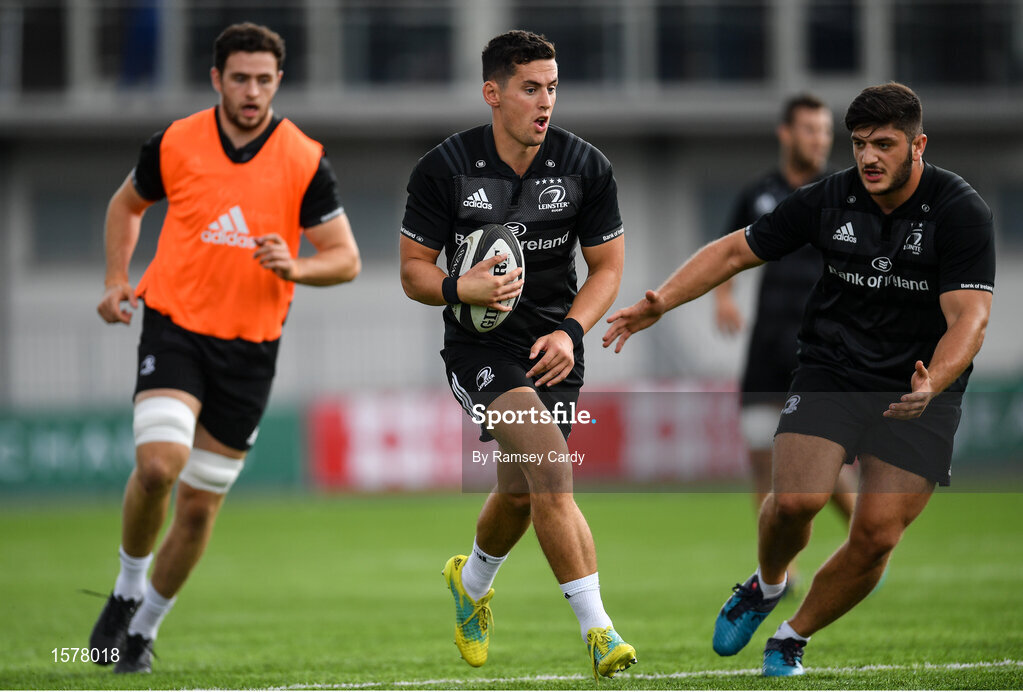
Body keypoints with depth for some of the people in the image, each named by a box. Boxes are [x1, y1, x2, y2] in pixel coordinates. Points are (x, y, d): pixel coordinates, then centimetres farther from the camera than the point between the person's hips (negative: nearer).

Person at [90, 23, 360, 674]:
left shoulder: (306, 161, -6)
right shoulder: (175, 144, -3)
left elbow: (346, 259, -2)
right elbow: (127, 205, 17)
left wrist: (295, 267, -22)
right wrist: (117, 279, 4)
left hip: (251, 347, 1)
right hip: (174, 327, -1)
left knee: (200, 505, 5)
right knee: (159, 463, -24)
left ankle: (144, 628, 25)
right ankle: (128, 590, 1)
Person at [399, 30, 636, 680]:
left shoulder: (586, 167, -4)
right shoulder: (445, 168, -9)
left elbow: (607, 266, 5)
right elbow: (414, 267, -2)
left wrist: (570, 331, -11)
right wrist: (459, 289, -23)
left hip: (552, 348, 4)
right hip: (478, 345, -4)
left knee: (522, 492, 13)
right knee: (551, 466, -23)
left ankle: (471, 582, 48)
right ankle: (597, 629, -26)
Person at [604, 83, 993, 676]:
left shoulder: (961, 211, -14)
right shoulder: (830, 199, -4)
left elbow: (970, 317, -22)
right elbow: (737, 250, 6)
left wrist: (931, 384, -41)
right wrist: (661, 302, -5)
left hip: (922, 389, -1)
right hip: (830, 373, 2)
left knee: (877, 536, -10)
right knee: (796, 499, -21)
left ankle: (795, 636, 16)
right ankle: (767, 584, 13)